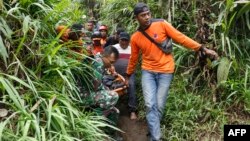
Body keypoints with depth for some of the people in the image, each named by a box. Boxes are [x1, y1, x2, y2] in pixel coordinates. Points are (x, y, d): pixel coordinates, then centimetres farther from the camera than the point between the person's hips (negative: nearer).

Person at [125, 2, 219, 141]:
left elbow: (181, 38, -5)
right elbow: (133, 58, 14)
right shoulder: (135, 38, 1)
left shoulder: (162, 24, -6)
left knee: (159, 106, 1)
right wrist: (128, 76, 24)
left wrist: (203, 49, -8)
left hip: (165, 71, -1)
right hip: (148, 72, 2)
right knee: (150, 105, -8)